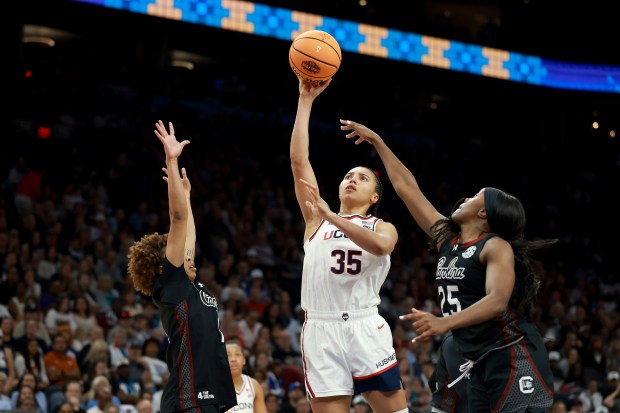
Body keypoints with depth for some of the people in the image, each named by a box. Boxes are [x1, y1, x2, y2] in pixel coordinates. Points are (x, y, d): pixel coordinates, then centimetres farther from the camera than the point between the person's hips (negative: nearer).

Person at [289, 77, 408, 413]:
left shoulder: (382, 228, 13)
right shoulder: (316, 219, 18)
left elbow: (381, 246, -14)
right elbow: (298, 160, 9)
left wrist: (331, 217, -22)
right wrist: (306, 100, 6)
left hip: (365, 329, -1)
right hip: (321, 331, 1)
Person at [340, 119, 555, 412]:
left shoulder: (497, 246, -8)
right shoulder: (447, 240, 13)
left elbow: (498, 300, -26)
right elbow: (406, 188, 19)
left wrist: (444, 323, -40)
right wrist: (376, 141, 23)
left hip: (512, 357, -8)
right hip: (478, 363, 8)